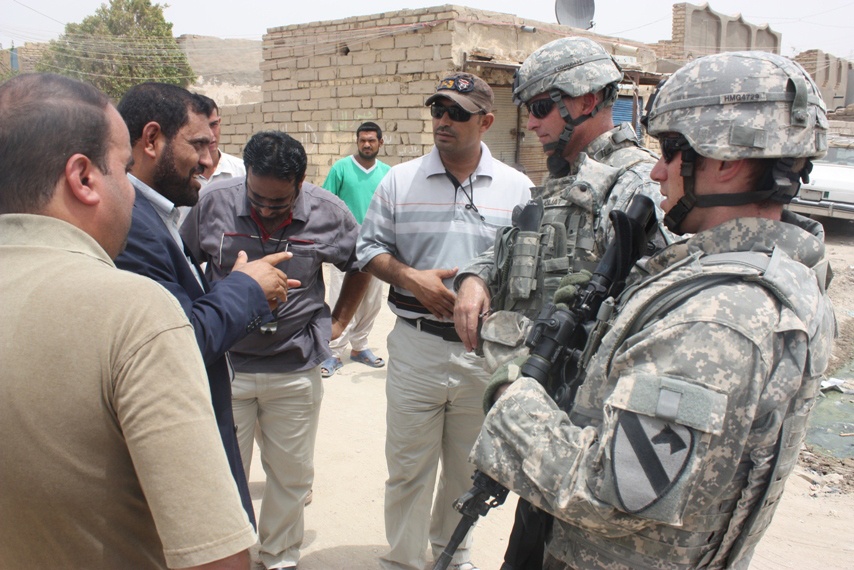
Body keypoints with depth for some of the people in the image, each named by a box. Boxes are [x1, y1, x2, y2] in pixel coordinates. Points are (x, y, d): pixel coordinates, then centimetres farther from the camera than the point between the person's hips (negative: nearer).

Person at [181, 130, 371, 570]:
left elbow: (360, 264, 11)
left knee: (292, 475, 13)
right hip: (224, 364, 0)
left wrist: (337, 321, 8)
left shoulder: (328, 212, -6)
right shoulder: (214, 202, -7)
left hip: (295, 368, 1)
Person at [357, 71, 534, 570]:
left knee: (469, 467, 18)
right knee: (407, 467, 8)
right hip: (416, 345, 0)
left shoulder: (517, 187, 2)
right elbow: (370, 248, 5)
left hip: (486, 348, 1)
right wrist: (410, 277, -12)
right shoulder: (400, 180, 2)